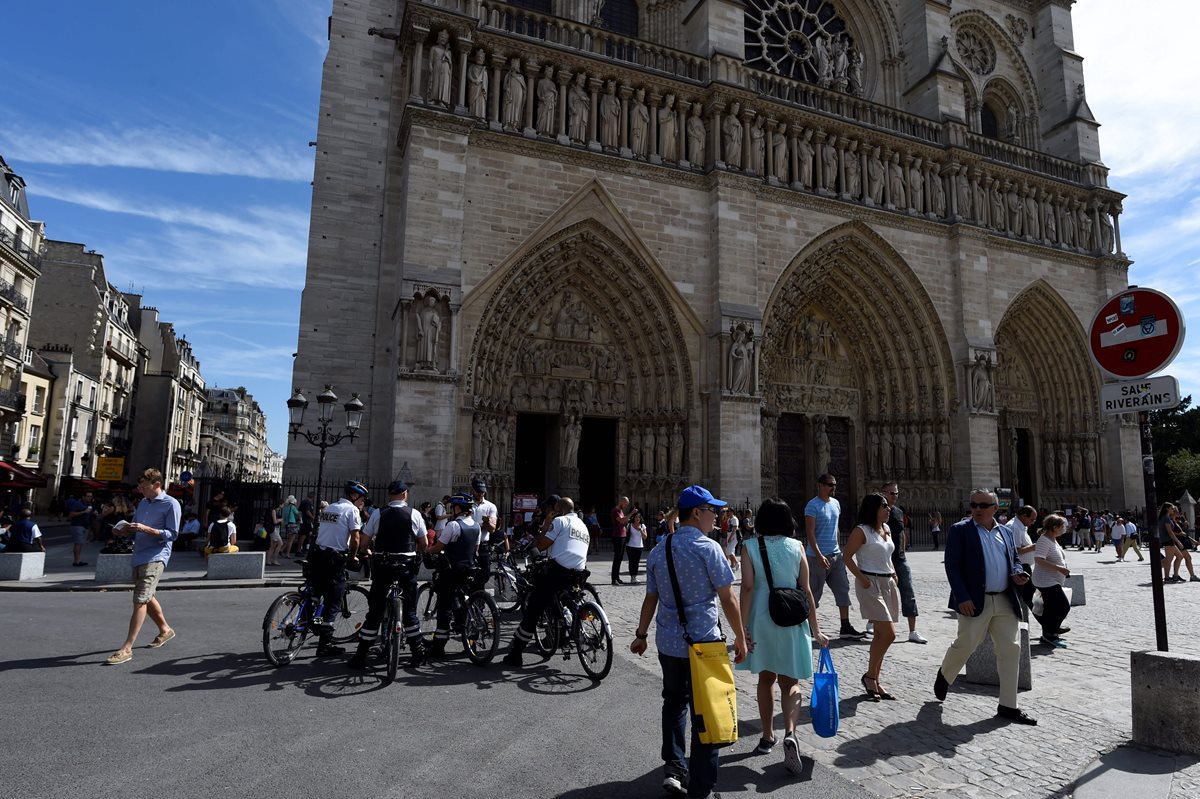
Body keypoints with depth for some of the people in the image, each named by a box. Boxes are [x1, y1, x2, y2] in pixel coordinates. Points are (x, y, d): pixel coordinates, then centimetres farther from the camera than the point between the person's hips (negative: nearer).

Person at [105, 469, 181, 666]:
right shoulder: (142, 503, 16)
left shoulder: (171, 504, -8)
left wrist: (145, 529, -21)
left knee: (140, 600, -14)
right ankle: (165, 629, 38)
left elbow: (172, 534, -12)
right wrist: (124, 531, 1)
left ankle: (127, 648, -14)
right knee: (146, 598, 20)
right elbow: (135, 529, 23)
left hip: (155, 558, -9)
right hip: (139, 557, 9)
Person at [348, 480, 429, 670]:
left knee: (374, 611, 7)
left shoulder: (378, 514, -1)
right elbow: (423, 544, 3)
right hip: (407, 566, 0)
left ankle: (360, 657, 9)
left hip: (382, 566, 0)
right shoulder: (414, 514, -1)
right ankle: (418, 655, 16)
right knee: (409, 611, 11)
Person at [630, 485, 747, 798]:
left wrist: (641, 635, 21)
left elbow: (651, 599, 9)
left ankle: (673, 768, 24)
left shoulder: (658, 551, 3)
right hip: (703, 643, -5)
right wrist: (740, 637, 0)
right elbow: (728, 599, -12)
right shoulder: (708, 548, -14)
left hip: (668, 643, 5)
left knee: (674, 702, 24)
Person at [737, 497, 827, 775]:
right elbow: (806, 590, -3)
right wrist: (815, 629, 4)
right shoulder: (796, 547, -3)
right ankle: (790, 734, -13)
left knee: (766, 679, 18)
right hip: (792, 622, 0)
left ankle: (768, 737, 29)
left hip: (761, 620, 0)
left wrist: (742, 628, -9)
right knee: (790, 682, 9)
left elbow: (747, 588, -12)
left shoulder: (750, 548, -5)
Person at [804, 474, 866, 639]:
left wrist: (838, 548, 18)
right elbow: (810, 532, -18)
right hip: (818, 557, -8)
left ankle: (846, 627, 10)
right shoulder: (813, 506, -13)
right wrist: (819, 555, -24)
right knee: (814, 593, 2)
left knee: (843, 589, 5)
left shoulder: (835, 503, 11)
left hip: (836, 555, 8)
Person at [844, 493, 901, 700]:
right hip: (871, 584, -8)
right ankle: (870, 676, 4)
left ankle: (875, 681, 20)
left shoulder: (887, 529, 13)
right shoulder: (861, 531, -10)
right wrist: (862, 579, -17)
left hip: (888, 583, 8)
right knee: (888, 633, -13)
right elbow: (848, 557, -11)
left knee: (881, 634, 11)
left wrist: (893, 574, 10)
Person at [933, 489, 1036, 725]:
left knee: (1011, 650, 4)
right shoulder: (960, 530, -4)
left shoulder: (1005, 532, 13)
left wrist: (1017, 573, -1)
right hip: (975, 601, -5)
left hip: (1005, 601, 5)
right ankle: (944, 675, 29)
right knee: (965, 645, -1)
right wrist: (962, 597, -17)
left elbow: (1014, 559, 23)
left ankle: (1008, 706, 14)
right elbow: (952, 565, -9)